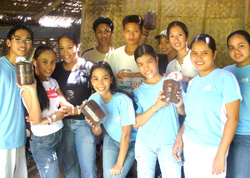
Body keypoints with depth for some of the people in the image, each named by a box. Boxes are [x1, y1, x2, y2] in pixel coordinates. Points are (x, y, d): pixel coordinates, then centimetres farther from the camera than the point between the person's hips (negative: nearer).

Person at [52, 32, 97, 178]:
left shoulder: (88, 67, -3)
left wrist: (80, 108, -18)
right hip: (63, 122, 4)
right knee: (69, 164, 15)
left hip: (84, 121, -3)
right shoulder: (56, 69, 8)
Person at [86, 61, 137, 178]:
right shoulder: (93, 99, -14)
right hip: (111, 140, 4)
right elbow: (98, 133, -6)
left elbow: (126, 134, -21)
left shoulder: (123, 100, -29)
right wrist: (95, 126, -30)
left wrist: (119, 164, -13)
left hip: (130, 142, -4)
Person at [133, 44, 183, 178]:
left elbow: (185, 112, 0)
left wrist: (179, 105, -23)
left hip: (169, 143, -2)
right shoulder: (138, 91, 7)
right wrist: (155, 107, -18)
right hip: (144, 144, 2)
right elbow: (136, 123, -5)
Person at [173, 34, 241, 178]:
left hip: (211, 149, -5)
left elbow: (233, 118, -12)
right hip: (189, 145, 5)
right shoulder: (193, 82, 10)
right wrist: (179, 137, 4)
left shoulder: (225, 78, -9)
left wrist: (221, 154, -15)